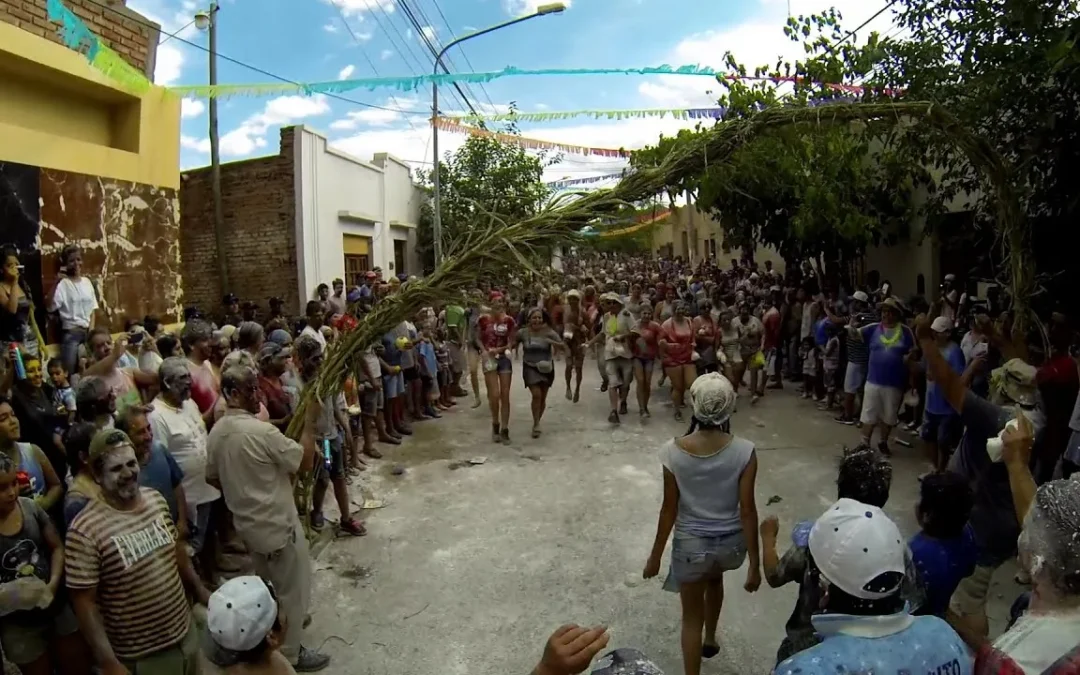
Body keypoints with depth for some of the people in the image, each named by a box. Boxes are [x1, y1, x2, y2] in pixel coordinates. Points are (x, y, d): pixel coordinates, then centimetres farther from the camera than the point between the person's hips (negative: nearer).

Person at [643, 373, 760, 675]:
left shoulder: (673, 451, -20)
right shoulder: (744, 451, -19)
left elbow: (670, 509, -12)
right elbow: (748, 510, -14)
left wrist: (655, 555, 2)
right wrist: (754, 562, -2)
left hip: (691, 544, -3)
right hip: (731, 542, 3)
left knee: (691, 618, 18)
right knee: (715, 579, 37)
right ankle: (711, 639, 58)